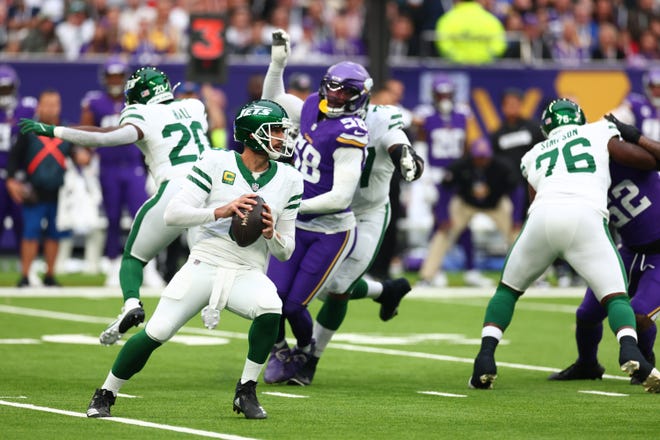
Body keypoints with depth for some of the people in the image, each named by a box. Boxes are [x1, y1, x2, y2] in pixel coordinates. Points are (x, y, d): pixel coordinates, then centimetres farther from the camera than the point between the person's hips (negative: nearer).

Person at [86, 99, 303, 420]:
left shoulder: (289, 180, 10)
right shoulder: (216, 163, 0)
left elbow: (285, 252, 13)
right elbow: (173, 214, -7)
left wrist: (271, 234, -10)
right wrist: (220, 212, -20)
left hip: (247, 274, 2)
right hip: (204, 264, -2)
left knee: (271, 308, -32)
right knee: (156, 333, -15)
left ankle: (246, 391, -13)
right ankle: (105, 395, 9)